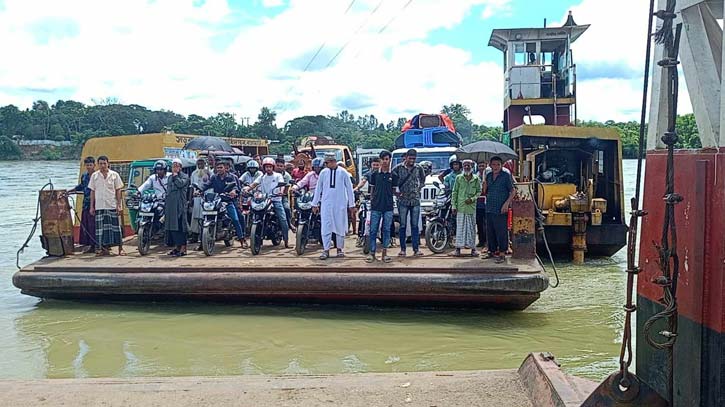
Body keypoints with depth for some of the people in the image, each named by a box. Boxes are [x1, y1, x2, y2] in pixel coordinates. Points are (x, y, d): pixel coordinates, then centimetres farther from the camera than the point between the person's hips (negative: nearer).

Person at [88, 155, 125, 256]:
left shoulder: (114, 175, 4)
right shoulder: (94, 176, 9)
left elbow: (118, 191, 3)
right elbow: (93, 192, 11)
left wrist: (119, 205, -4)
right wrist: (92, 206, 7)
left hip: (112, 206, -2)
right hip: (99, 206, 2)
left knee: (116, 227, -2)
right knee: (101, 228, 2)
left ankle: (120, 248, 1)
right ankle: (104, 248, 9)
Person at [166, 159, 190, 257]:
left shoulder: (184, 176, 1)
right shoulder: (170, 177, 22)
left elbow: (180, 184, -20)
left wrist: (175, 175, -7)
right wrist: (165, 205, 22)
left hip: (180, 204, -8)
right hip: (170, 204, 8)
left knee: (179, 225, -12)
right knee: (171, 225, 7)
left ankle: (183, 248, -12)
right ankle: (176, 246, 14)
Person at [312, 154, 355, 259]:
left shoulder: (343, 172, -2)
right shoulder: (323, 172, 3)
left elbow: (349, 188, 3)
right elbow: (318, 188, 10)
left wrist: (351, 204, 2)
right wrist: (315, 204, 9)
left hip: (340, 204, -1)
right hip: (326, 204, 1)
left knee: (340, 226, 6)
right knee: (326, 227, -3)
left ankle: (340, 248, 19)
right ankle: (326, 250, 2)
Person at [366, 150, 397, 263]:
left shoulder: (393, 175, 5)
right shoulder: (374, 174, 5)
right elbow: (372, 190, 10)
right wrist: (371, 201, 6)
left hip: (388, 207, 0)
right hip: (376, 207, 0)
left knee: (387, 230, 5)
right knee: (373, 230, 0)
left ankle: (384, 253, 13)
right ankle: (372, 253, 6)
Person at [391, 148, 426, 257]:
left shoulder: (418, 168, 6)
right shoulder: (398, 168, -1)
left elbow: (423, 179, 22)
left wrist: (419, 188, 9)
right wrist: (397, 191, -3)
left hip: (415, 200, 2)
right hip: (403, 200, -1)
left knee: (415, 225, 3)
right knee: (403, 225, 2)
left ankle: (416, 249, 5)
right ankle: (402, 249, 7)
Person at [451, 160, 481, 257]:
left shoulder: (476, 179, 7)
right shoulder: (458, 178, 5)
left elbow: (479, 191, 9)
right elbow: (454, 192, 4)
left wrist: (472, 199, -9)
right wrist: (454, 205, -1)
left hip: (471, 206, 1)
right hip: (460, 207, -1)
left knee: (472, 228, 5)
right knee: (460, 227, -1)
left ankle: (473, 248, 12)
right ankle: (458, 248, 3)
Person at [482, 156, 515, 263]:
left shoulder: (506, 176, -5)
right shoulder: (488, 175, 12)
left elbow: (513, 191, -5)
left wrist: (506, 203, -14)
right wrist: (485, 185, -1)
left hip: (500, 210, -6)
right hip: (489, 209, 6)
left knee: (501, 231, -5)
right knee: (490, 231, 12)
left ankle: (502, 253, 0)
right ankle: (492, 250, 25)